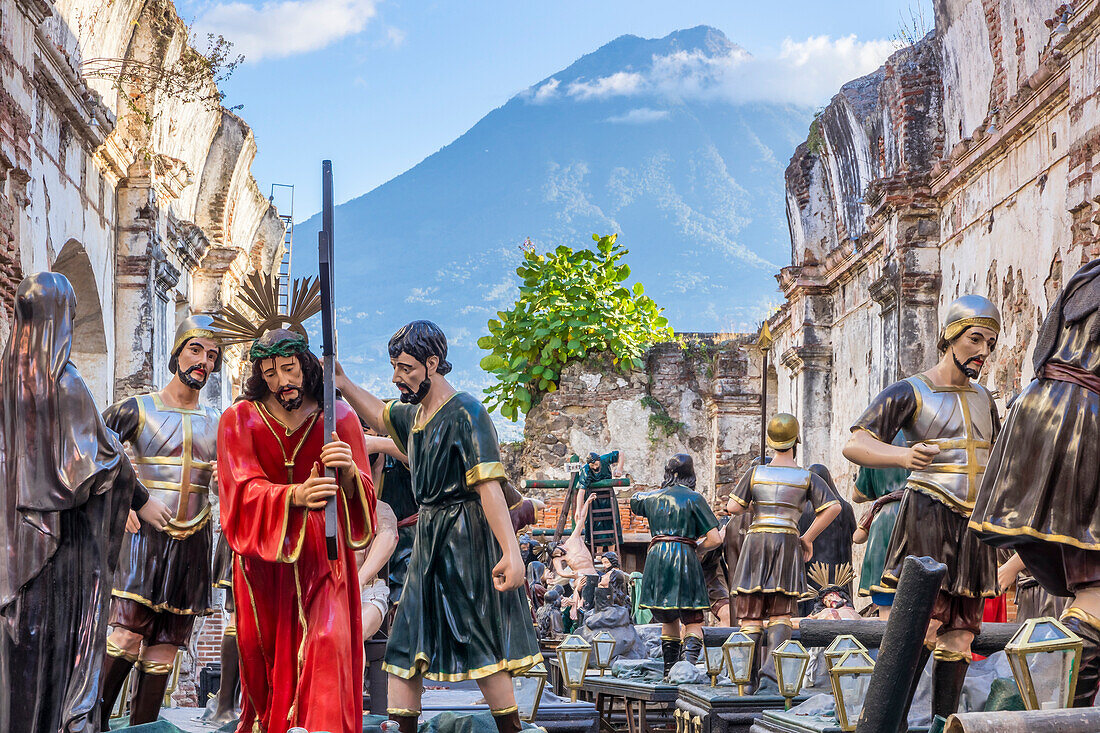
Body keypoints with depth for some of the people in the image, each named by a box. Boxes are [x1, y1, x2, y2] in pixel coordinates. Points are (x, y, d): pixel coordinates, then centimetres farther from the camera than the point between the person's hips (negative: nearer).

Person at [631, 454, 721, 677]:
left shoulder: (652, 497, 13)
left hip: (656, 557, 4)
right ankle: (688, 665, -23)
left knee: (668, 622, 17)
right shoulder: (694, 498, 0)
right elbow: (715, 539, -5)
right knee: (693, 623, -1)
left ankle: (670, 672, 17)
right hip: (684, 560, -4)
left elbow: (634, 500, 39)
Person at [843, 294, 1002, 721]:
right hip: (928, 516, -7)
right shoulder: (910, 393, -3)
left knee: (958, 635, 4)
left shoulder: (983, 399, 19)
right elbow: (854, 446, -12)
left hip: (972, 525, 7)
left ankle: (944, 723, 10)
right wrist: (902, 456, -29)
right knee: (920, 630, -15)